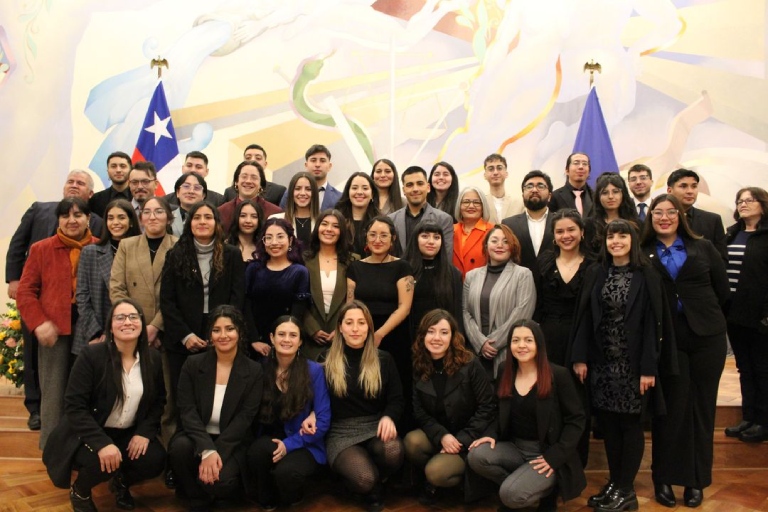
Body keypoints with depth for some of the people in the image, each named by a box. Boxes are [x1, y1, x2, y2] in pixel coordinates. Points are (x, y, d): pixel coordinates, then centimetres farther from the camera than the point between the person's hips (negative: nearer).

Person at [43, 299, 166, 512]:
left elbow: (158, 400, 6)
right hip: (90, 434, -3)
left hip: (130, 433, 4)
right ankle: (79, 490, 7)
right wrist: (102, 443, -30)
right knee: (102, 462, -32)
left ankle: (121, 482, 17)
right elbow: (74, 406, -20)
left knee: (155, 461, -21)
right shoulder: (91, 355, -16)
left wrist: (145, 432, -13)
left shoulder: (153, 359, -3)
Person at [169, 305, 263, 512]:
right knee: (179, 447, -31)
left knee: (220, 481, -30)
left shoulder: (254, 371, -5)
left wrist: (217, 453, -23)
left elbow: (245, 418, -11)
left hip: (232, 443, -2)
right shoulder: (192, 364, -2)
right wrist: (207, 450, -25)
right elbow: (187, 411, -10)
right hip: (198, 437, 2)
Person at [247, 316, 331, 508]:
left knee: (285, 472, -33)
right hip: (271, 439, 2)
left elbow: (323, 419, -10)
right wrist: (278, 442, -13)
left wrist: (290, 444, -18)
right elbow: (256, 412, 3)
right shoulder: (262, 368, -2)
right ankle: (267, 501, 1)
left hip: (304, 446, -2)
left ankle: (293, 498, 7)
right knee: (258, 451, -31)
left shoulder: (314, 370, -9)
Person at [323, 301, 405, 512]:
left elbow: (397, 399, 6)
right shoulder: (326, 362, 5)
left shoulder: (384, 360, 7)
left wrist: (388, 417, -16)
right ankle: (372, 487, 10)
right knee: (364, 480, -32)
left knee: (393, 451, -35)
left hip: (375, 427, 2)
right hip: (341, 432, -2)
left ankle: (378, 480, 3)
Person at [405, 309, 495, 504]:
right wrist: (442, 435, -20)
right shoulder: (418, 367, -4)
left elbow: (487, 407, -12)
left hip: (468, 440, -4)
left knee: (436, 472, -27)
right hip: (437, 435, 4)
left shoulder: (470, 365, -15)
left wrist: (462, 440, -17)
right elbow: (419, 411, -4)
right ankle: (432, 482, 4)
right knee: (412, 441, -27)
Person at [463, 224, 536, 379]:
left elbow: (520, 315, -8)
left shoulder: (523, 275, 1)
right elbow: (465, 312, 6)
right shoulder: (471, 276, 12)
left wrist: (494, 343, -9)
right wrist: (480, 342, -8)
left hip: (509, 354, -3)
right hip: (478, 352, 3)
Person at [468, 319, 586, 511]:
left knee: (510, 495, -25)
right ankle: (519, 483, 2)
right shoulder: (506, 376, 4)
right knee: (476, 455, -22)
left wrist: (554, 457, -16)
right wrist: (492, 435, -7)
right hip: (515, 448, 5)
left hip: (546, 454, -5)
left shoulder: (558, 375, -11)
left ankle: (547, 489, 7)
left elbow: (576, 420, -9)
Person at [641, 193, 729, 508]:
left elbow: (723, 288, 9)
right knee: (672, 407, 2)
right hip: (667, 339, -2)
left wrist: (705, 314, 10)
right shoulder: (644, 254, 1)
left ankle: (697, 480, 20)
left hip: (707, 336, 2)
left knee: (702, 407, 7)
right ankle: (664, 478, 16)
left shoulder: (702, 247, 6)